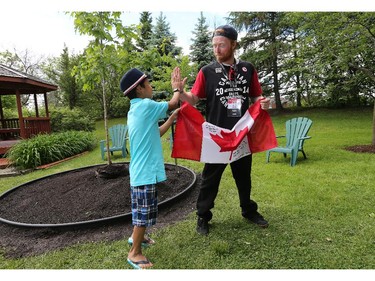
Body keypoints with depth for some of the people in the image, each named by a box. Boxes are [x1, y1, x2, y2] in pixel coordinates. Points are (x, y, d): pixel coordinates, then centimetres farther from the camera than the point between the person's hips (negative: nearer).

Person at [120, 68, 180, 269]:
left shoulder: (135, 109, 13)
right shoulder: (146, 105, -15)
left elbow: (155, 134, 16)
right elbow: (173, 103, -4)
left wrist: (172, 118, 16)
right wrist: (178, 88, 14)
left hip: (140, 169, 10)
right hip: (146, 170, -10)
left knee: (141, 209, 24)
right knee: (144, 212, 2)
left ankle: (136, 236, 43)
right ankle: (134, 252, 16)